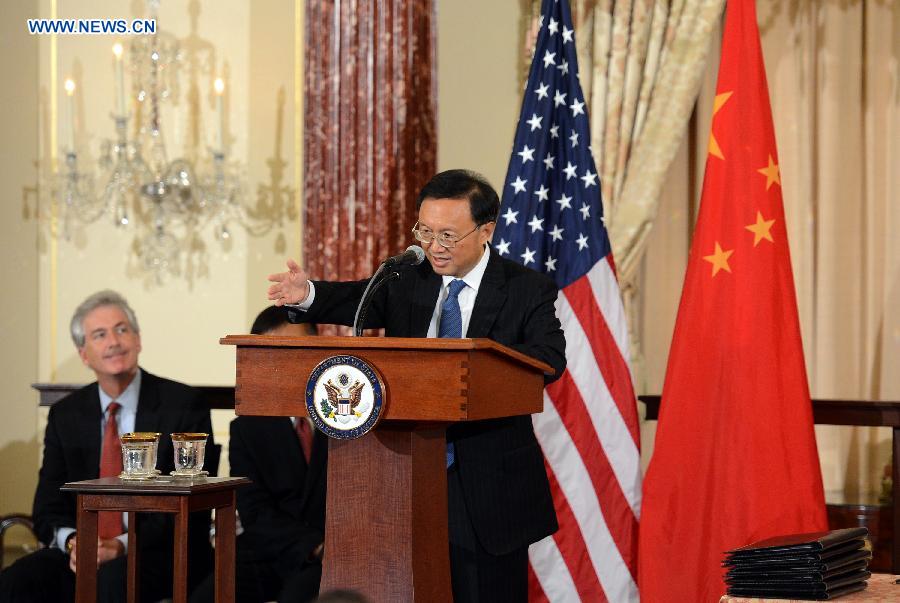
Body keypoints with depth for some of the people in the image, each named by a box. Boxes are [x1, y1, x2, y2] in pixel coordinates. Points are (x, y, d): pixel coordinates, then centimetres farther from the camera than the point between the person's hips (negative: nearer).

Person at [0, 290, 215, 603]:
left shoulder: (183, 405, 0)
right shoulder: (65, 415, 12)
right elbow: (48, 508, 10)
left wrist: (125, 544, -20)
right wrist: (72, 541, -14)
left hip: (160, 555, -3)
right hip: (83, 554, 4)